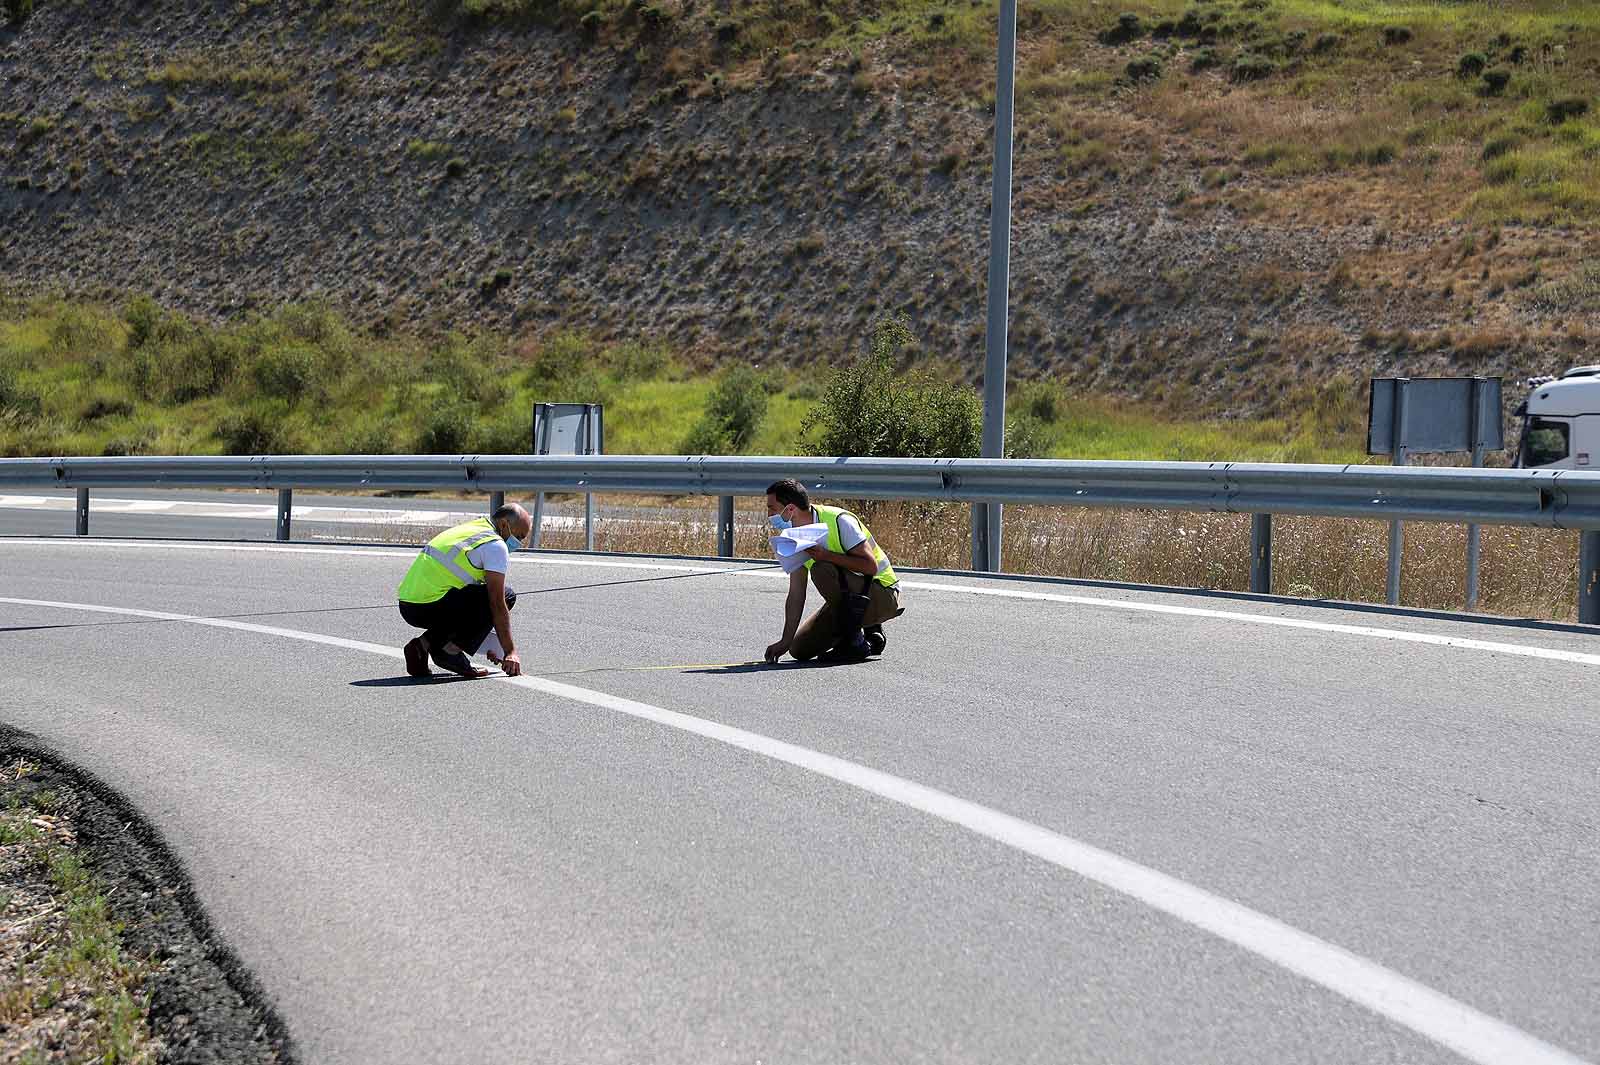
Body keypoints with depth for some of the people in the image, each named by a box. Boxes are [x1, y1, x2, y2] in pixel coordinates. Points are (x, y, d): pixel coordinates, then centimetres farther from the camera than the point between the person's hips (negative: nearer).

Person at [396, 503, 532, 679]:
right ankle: (451, 651, -7)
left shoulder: (467, 530, 25)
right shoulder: (496, 545, -5)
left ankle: (424, 644, 12)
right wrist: (511, 651, -4)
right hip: (430, 607, -9)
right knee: (506, 596, -2)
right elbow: (498, 605, -9)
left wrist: (489, 645, 31)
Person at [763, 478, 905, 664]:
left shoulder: (838, 521, -23)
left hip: (883, 595, -8)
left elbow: (871, 566, -28)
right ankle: (870, 633, 13)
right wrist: (786, 641, -9)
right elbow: (796, 595, -2)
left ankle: (854, 642, -19)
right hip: (850, 597, 8)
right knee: (800, 649, -1)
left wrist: (826, 555, -35)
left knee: (822, 569, -33)